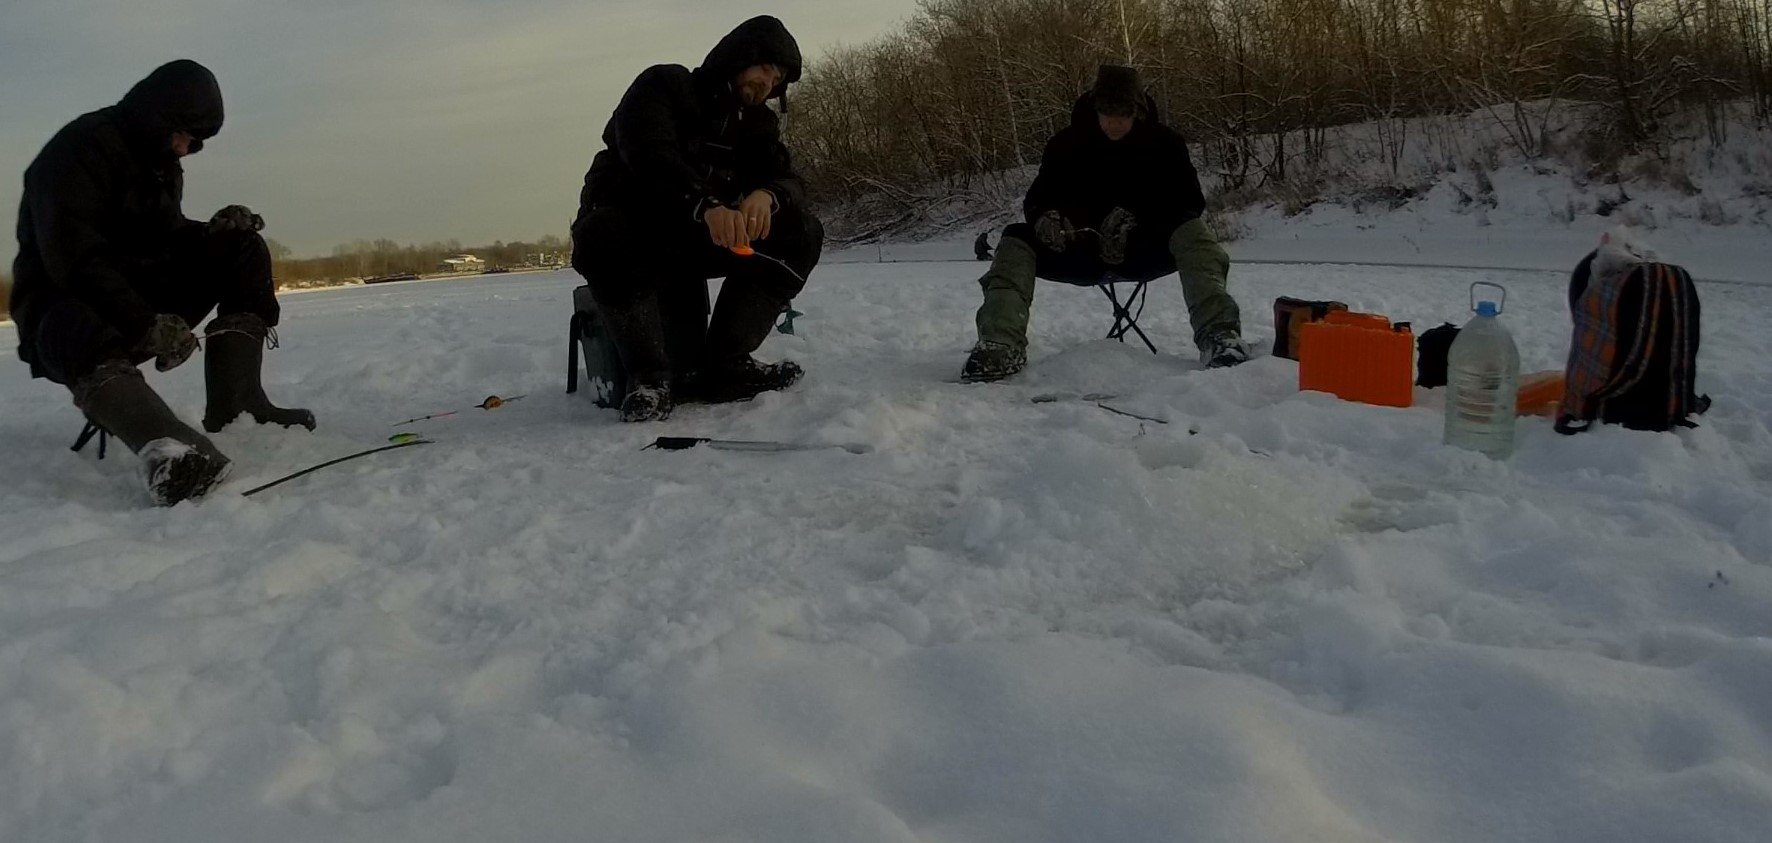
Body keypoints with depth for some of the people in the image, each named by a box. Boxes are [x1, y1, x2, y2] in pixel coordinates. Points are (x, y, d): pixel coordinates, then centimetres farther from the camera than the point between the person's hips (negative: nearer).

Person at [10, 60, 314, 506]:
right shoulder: (82, 146, -15)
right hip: (64, 300, -8)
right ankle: (168, 451, -72)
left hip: (141, 292, 8)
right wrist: (146, 325, -35)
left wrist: (214, 232, -7)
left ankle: (235, 403, -17)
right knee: (91, 346, -41)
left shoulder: (163, 162, 14)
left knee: (243, 251, -5)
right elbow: (73, 258, -26)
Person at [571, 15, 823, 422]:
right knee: (602, 235, -40)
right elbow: (649, 154, -27)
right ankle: (649, 376, -30)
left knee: (801, 231, -15)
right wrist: (706, 205, -46)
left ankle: (722, 364, -21)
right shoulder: (663, 85, -7)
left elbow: (789, 181, -4)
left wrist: (767, 195, -31)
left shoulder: (759, 122, 11)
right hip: (632, 227, -5)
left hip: (702, 240, 5)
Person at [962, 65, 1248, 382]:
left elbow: (1190, 201, -9)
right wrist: (1046, 218, -28)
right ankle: (1001, 345, -42)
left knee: (1190, 231, -31)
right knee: (1016, 242, -24)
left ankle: (1217, 332, -47)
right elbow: (1037, 200, 0)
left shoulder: (1164, 142, -4)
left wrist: (1134, 219, -27)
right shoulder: (1067, 143, -2)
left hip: (1144, 249, -1)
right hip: (1082, 250, 1)